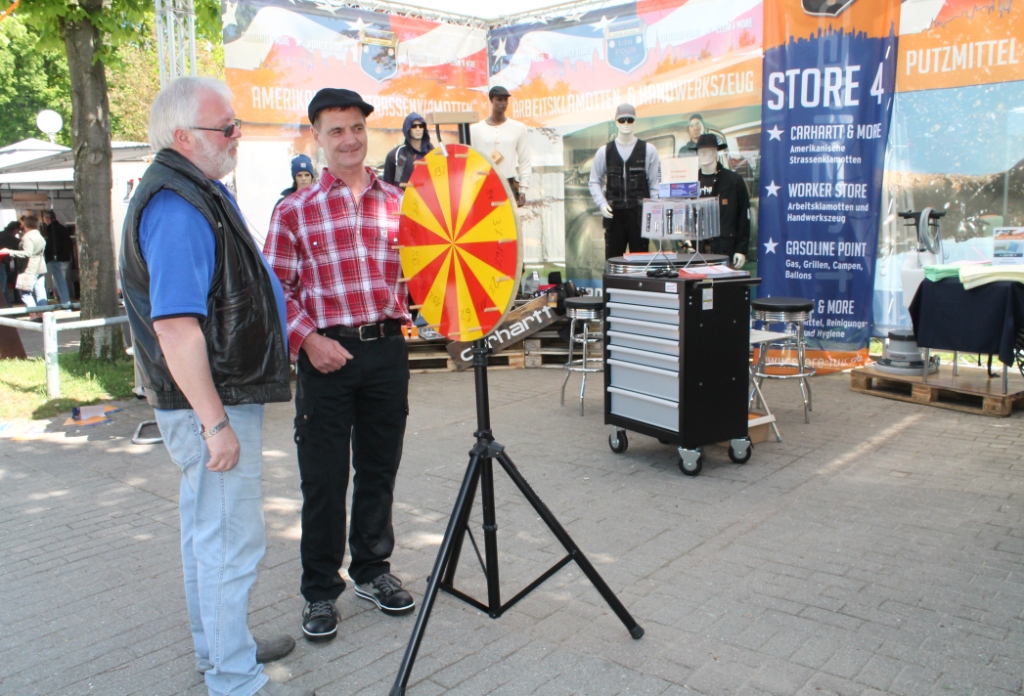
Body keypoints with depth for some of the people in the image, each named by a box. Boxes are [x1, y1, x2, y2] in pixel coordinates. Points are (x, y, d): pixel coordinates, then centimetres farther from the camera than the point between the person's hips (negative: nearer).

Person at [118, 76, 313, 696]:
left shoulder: (200, 192, 13)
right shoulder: (176, 207, -21)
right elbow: (175, 326, -27)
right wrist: (215, 422, -26)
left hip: (226, 395, 11)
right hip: (213, 404, -11)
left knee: (208, 528, 20)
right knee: (232, 538, -1)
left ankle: (220, 645, 36)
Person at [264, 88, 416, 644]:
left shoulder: (398, 203, 9)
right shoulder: (294, 211, 2)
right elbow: (276, 288, 0)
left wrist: (405, 315, -5)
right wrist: (308, 339, -12)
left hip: (387, 348, 3)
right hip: (326, 354, -2)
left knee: (379, 468, 13)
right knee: (323, 479, 4)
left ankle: (372, 571, 31)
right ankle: (320, 592, 19)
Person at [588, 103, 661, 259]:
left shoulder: (648, 150, 4)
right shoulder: (604, 152, 8)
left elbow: (656, 183, 3)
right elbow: (594, 181, 12)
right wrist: (601, 203, -3)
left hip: (640, 212, -1)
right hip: (614, 213, 1)